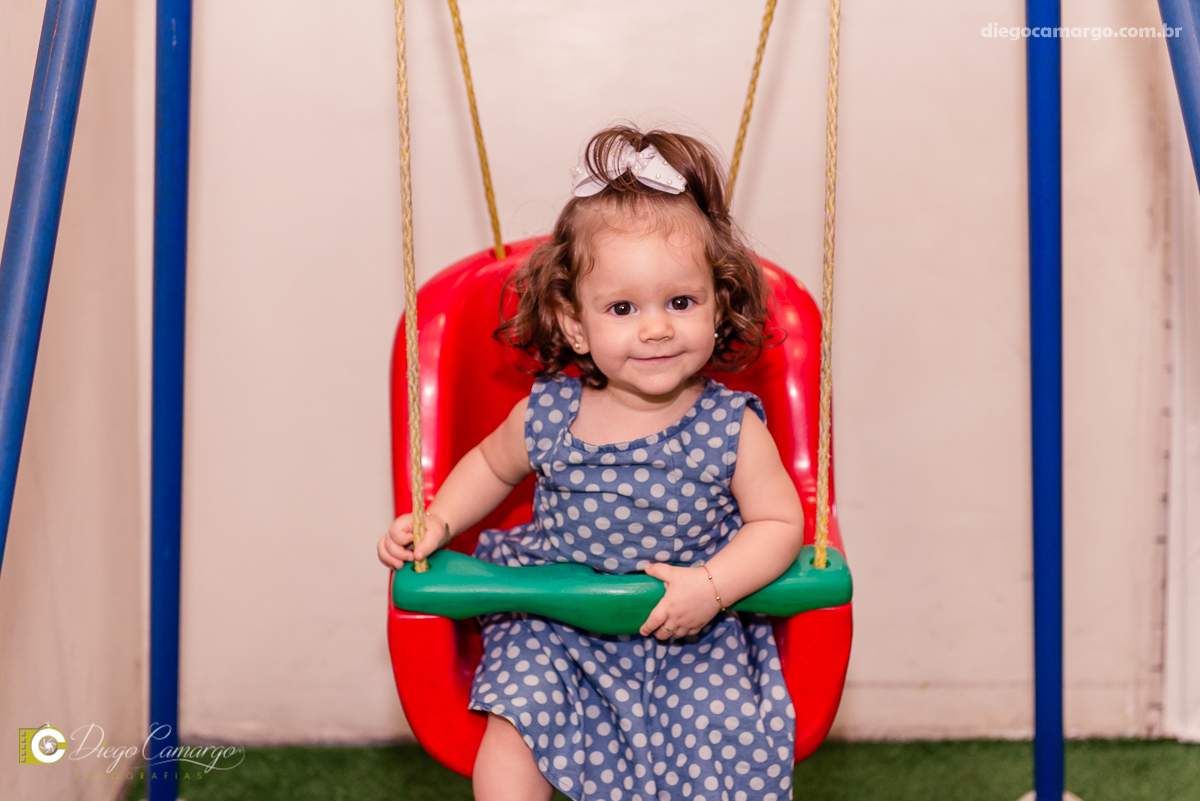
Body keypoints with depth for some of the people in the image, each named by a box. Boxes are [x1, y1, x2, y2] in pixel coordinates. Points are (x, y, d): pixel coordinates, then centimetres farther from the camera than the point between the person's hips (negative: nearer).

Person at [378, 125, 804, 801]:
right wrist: (437, 524, 2)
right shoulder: (547, 417, -8)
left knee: (729, 746, -16)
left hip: (695, 640, -1)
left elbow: (779, 522, -6)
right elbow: (492, 465, 14)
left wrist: (712, 586, -20)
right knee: (513, 723, -19)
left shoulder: (732, 427, -12)